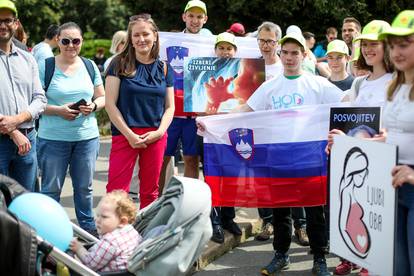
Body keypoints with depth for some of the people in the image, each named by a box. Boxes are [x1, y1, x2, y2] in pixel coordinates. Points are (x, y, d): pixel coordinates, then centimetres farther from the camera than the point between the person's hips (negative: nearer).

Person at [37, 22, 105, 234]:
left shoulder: (90, 66, 9)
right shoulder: (45, 67, -3)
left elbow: (102, 97, 13)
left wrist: (93, 106, -8)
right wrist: (58, 110, -18)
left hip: (87, 137, 3)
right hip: (53, 138, -3)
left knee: (84, 187, 12)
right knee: (51, 189, 3)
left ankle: (88, 229, 25)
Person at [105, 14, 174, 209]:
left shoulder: (163, 68, 9)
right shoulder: (120, 64, 0)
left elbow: (170, 107, 11)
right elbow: (110, 104, -4)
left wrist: (159, 131, -6)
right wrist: (129, 134, -11)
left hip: (155, 137, 3)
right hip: (125, 135, -3)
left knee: (150, 192, 11)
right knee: (116, 191, -7)